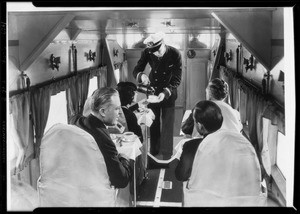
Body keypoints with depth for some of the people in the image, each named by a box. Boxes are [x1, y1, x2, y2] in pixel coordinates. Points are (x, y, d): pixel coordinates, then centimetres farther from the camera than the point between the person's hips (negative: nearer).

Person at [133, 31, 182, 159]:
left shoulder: (175, 54, -23)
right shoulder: (147, 53, -17)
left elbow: (177, 79, -19)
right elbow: (136, 70, -10)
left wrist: (165, 92, -34)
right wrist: (141, 76, -34)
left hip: (169, 92, -2)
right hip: (152, 90, 3)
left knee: (167, 124, 0)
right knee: (153, 123, 12)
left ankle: (167, 156, 13)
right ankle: (154, 152, 28)